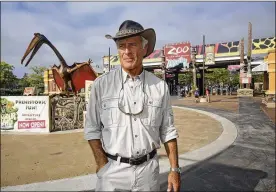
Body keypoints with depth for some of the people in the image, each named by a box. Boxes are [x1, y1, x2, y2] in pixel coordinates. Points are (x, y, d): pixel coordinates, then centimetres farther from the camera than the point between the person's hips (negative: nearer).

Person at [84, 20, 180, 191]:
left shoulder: (160, 86, -4)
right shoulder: (101, 84, -9)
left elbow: (168, 131, 1)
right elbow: (92, 130, -4)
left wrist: (175, 169, 0)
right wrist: (103, 166, -9)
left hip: (149, 169, 2)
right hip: (113, 170, -1)